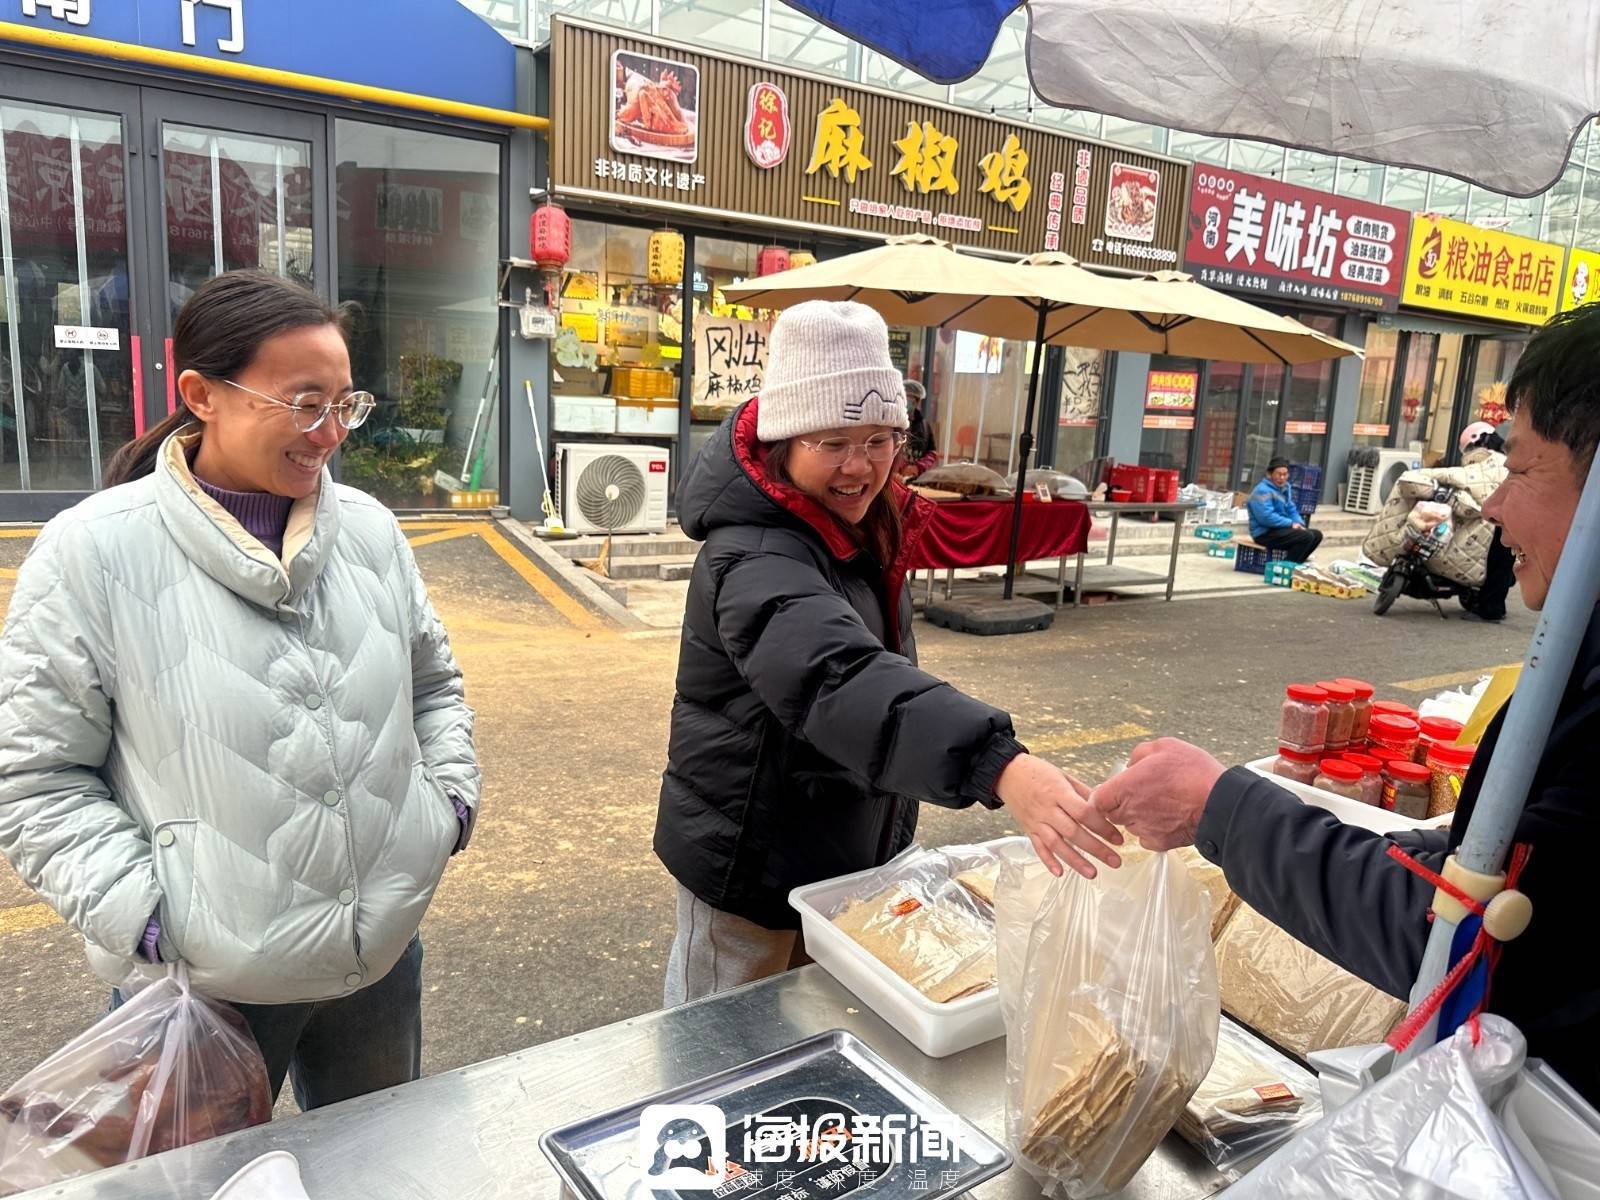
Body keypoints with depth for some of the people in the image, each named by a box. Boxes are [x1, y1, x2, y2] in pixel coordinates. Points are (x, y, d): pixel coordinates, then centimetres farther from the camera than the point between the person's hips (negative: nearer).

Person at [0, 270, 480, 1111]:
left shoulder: (369, 529, 0)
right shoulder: (93, 552, -13)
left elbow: (433, 685, 13)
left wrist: (450, 794, 0)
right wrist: (137, 915, -15)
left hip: (384, 955, 4)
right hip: (197, 986, -4)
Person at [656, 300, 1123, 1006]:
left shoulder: (863, 533, -1)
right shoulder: (754, 561, -31)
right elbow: (840, 681, -49)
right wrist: (1001, 768, -61)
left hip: (849, 853, 8)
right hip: (752, 867, -8)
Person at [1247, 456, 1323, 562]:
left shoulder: (1284, 488, 15)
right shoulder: (1262, 491, -17)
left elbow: (1291, 510, 17)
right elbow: (1266, 517, -27)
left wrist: (1299, 524, -4)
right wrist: (1291, 523, -19)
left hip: (1281, 529, 10)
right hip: (1265, 533, -10)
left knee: (1316, 534, 8)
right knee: (1306, 536, -23)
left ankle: (1295, 563, 9)